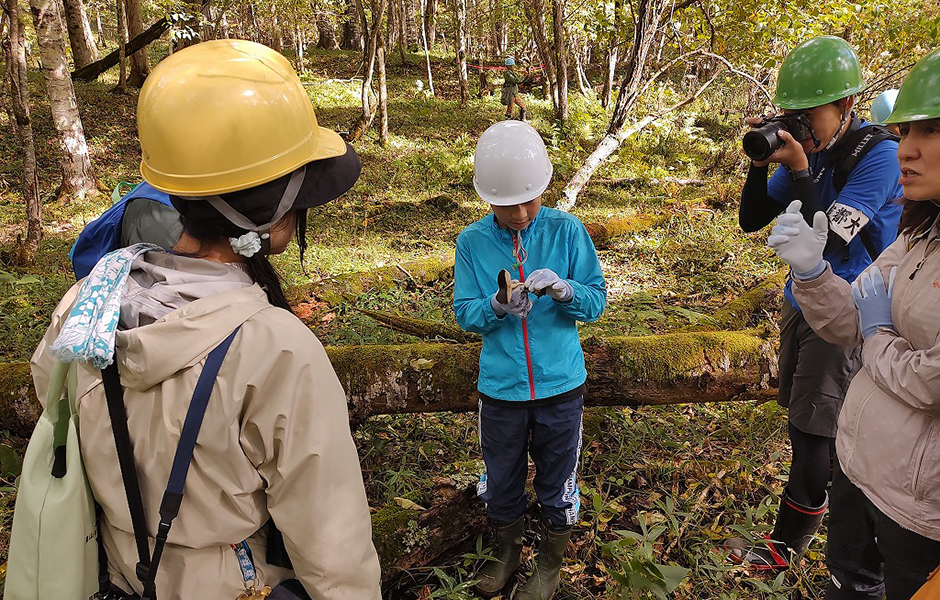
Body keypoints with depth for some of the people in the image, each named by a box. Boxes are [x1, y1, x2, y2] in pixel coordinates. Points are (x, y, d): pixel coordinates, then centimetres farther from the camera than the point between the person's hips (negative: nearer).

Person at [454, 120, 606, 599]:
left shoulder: (567, 231, -9)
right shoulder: (472, 241, -6)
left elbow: (596, 303, -7)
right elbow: (464, 315, -4)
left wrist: (564, 290, -28)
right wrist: (496, 306, -25)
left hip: (560, 384, -1)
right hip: (500, 386, 1)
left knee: (557, 480, 16)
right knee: (501, 478, 19)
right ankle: (506, 550, 48)